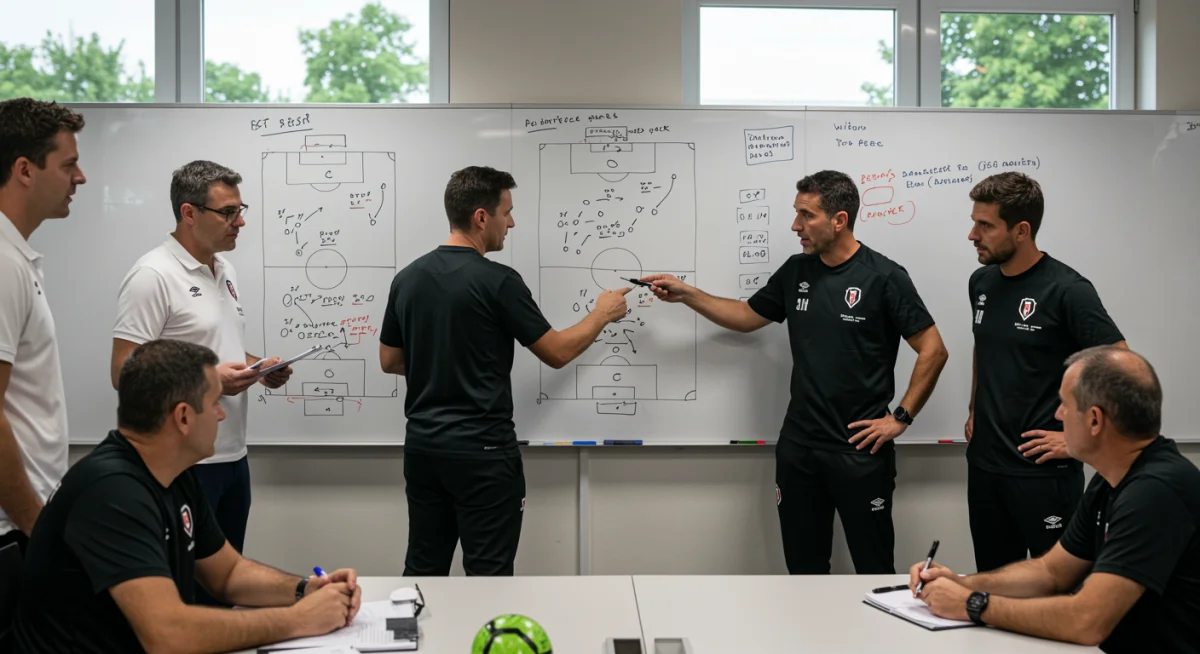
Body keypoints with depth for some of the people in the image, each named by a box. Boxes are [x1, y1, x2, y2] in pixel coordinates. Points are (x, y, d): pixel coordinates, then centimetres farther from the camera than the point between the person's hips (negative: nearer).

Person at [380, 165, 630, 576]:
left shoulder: (407, 278, 4)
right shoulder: (498, 281, -15)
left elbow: (389, 362, 13)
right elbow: (557, 353, -7)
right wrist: (602, 315, 9)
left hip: (422, 445, 7)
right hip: (481, 451, -7)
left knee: (423, 570, 14)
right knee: (487, 576, 2)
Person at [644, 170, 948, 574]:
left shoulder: (884, 277, -10)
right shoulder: (796, 272, 6)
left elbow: (933, 351, -9)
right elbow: (746, 316, 19)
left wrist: (901, 418, -11)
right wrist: (686, 294, 10)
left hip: (861, 450, -5)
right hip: (797, 447, 5)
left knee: (874, 568, 5)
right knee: (803, 566, 14)